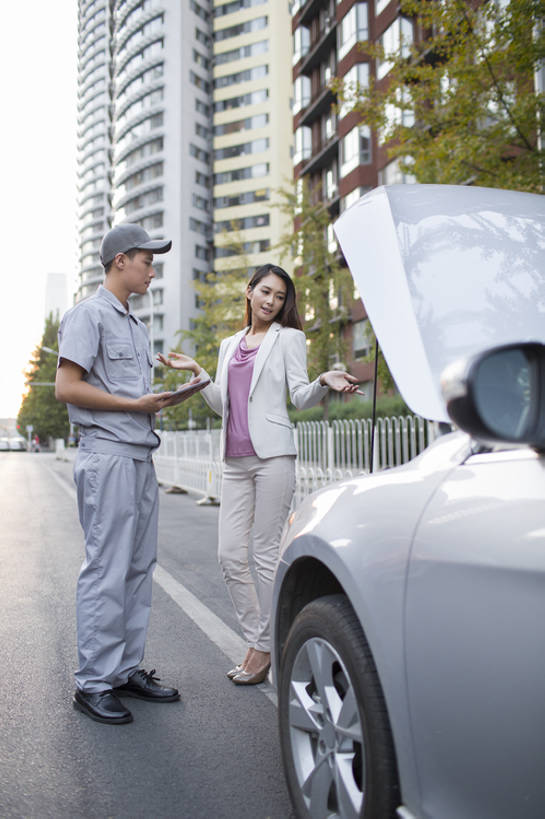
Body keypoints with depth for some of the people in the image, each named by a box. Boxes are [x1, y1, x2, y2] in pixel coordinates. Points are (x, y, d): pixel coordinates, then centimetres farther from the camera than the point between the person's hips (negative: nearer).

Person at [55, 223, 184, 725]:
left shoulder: (136, 325, 23)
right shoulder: (89, 315, -4)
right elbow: (67, 387, -13)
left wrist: (161, 401, 7)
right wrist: (135, 405, -14)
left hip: (141, 455, 9)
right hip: (107, 455, -9)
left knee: (139, 567, 9)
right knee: (107, 570, -7)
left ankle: (128, 669, 19)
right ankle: (93, 683, 3)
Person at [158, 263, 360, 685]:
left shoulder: (289, 338, 7)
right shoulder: (229, 345, 21)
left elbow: (301, 397, 0)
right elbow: (221, 404, 17)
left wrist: (324, 382, -19)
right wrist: (196, 372, 6)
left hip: (272, 454, -5)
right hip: (235, 459, 6)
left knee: (267, 553, -3)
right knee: (230, 554, 3)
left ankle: (265, 650, 9)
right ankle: (256, 641, 17)